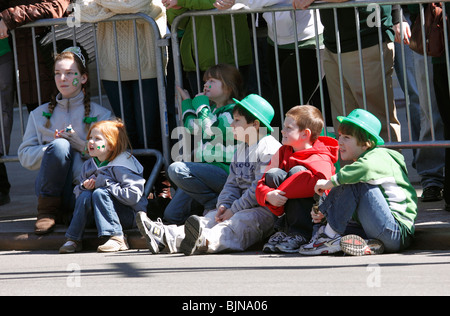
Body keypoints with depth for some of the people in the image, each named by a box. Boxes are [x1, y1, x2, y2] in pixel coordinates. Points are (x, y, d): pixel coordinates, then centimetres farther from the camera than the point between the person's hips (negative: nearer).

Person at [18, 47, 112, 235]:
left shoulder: (100, 114, 13)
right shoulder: (40, 114, 19)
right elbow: (25, 156, 10)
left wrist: (81, 146, -14)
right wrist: (53, 147, -8)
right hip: (49, 189, 2)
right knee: (60, 146, -30)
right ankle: (47, 210, -16)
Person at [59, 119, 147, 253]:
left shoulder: (122, 165, -15)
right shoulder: (88, 166, 9)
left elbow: (133, 195, -25)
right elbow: (77, 192, 15)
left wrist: (105, 184, -21)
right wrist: (84, 187, -10)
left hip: (130, 215, -6)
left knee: (100, 193, -29)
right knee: (85, 196, -19)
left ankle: (117, 239, -34)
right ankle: (73, 240, -16)